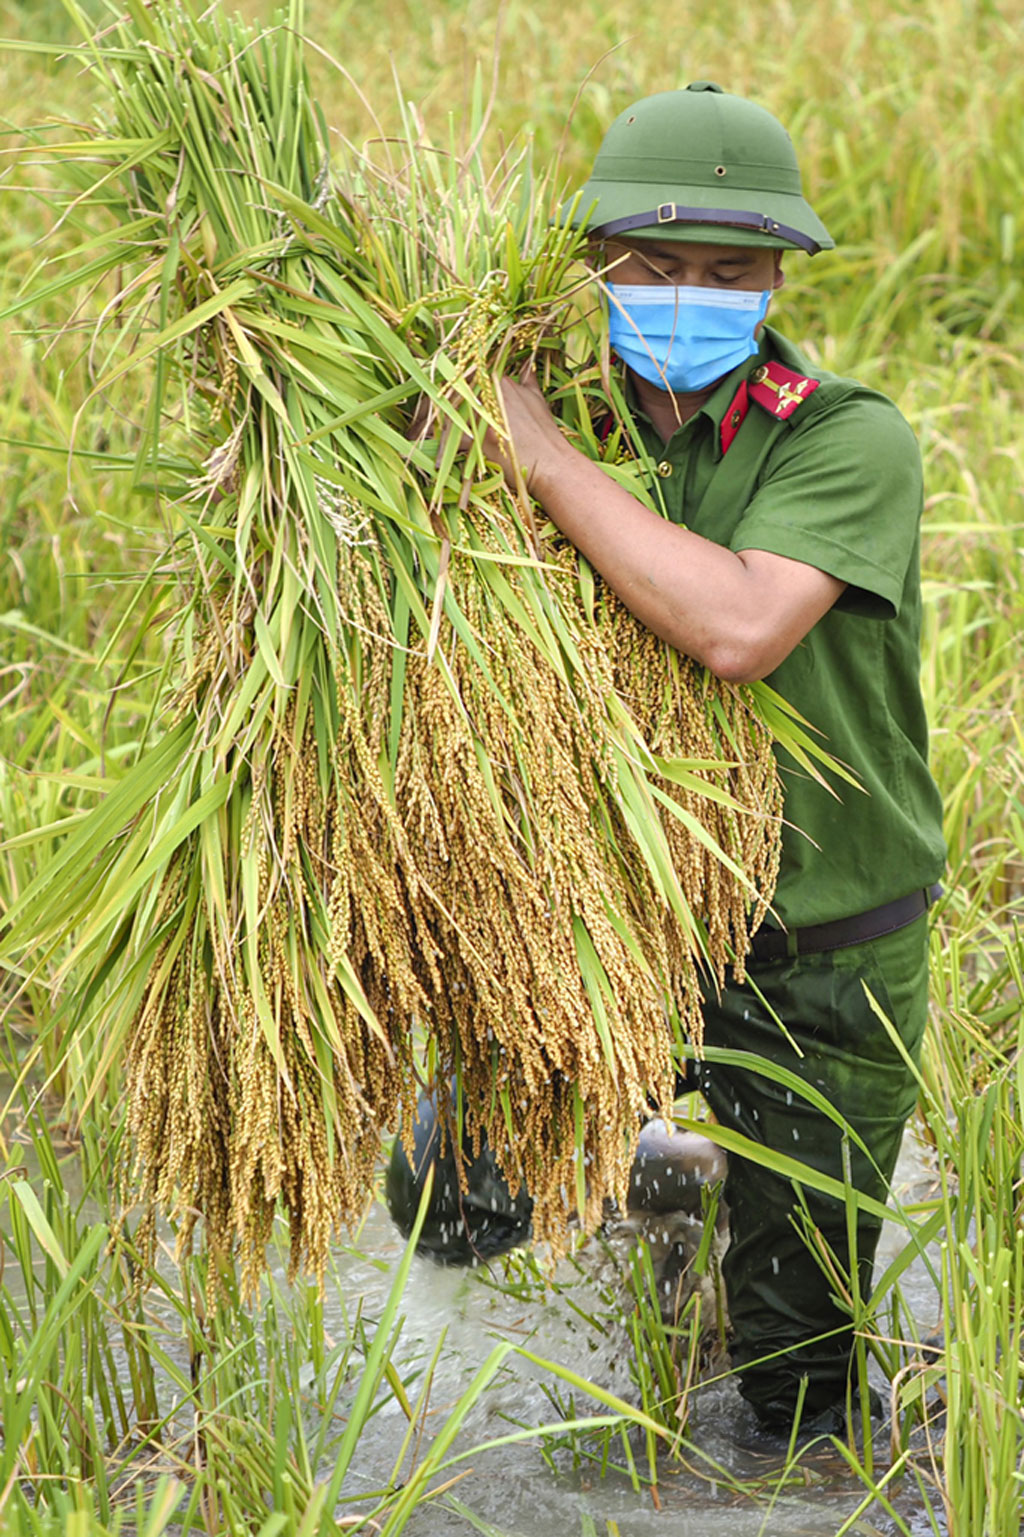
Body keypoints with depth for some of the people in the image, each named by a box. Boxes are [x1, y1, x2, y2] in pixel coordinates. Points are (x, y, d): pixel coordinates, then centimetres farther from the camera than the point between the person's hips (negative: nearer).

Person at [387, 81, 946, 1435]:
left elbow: (737, 628, -39)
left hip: (818, 962, -4)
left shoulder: (853, 443, -21)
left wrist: (539, 456, -33)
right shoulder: (586, 415, -5)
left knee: (795, 1362, 10)